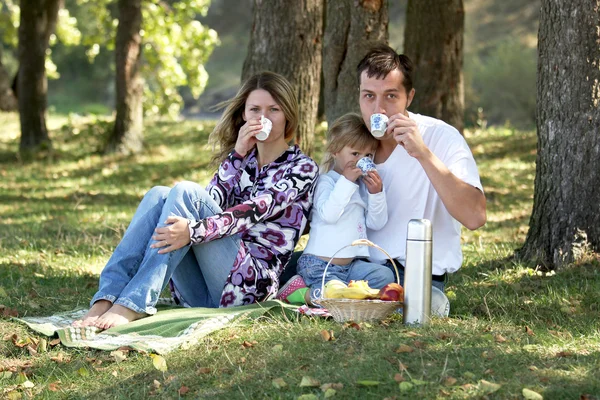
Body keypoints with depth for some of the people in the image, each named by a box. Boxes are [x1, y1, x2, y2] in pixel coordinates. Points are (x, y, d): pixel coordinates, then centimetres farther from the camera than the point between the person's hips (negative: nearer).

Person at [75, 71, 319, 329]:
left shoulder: (302, 168, 5)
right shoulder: (240, 160, 23)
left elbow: (254, 211, -14)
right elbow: (212, 205, 4)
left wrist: (194, 231, -29)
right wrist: (237, 156, -3)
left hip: (249, 282, -5)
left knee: (186, 192, -23)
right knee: (159, 195, -17)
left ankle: (132, 306, -38)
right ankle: (104, 302, -33)